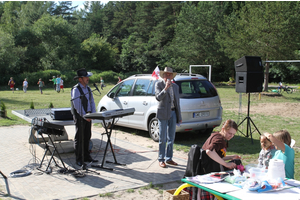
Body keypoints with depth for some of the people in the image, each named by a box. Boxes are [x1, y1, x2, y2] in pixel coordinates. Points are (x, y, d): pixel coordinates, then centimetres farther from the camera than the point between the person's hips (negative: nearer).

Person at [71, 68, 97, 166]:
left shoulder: (88, 88, 12)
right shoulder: (76, 89, -13)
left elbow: (92, 101, 14)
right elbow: (77, 105, -18)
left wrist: (93, 113, 2)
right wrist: (85, 116, -19)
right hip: (80, 116, -7)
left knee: (87, 137, 12)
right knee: (79, 138, -2)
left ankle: (86, 157, 23)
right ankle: (79, 159, 5)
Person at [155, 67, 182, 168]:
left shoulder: (175, 86, 13)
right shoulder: (159, 84, -1)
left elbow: (177, 102, 16)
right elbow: (158, 97, -15)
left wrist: (179, 117, 14)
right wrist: (166, 88, -24)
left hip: (173, 113, 5)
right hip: (163, 113, -5)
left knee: (171, 138, 9)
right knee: (162, 139, -1)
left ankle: (169, 158, 19)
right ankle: (161, 159, 10)